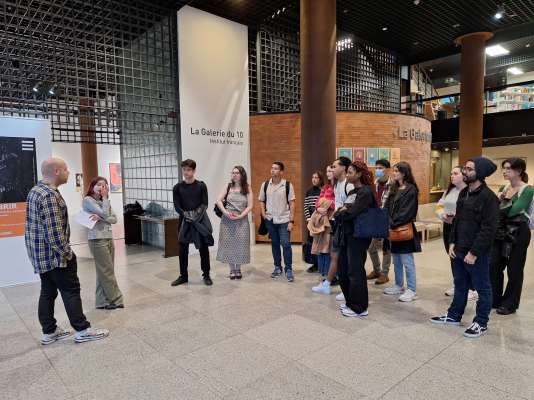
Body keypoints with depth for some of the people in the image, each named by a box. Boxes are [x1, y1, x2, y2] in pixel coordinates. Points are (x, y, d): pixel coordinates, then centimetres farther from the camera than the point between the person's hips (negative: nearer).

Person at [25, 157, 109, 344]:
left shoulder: (36, 190, 12)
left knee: (47, 291, 14)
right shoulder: (50, 195, -21)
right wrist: (66, 253, -17)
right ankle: (82, 330, 7)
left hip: (40, 254, 10)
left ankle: (49, 332, 23)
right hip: (54, 254, -10)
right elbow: (54, 230, -25)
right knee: (71, 290, -1)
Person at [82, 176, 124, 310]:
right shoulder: (87, 200, -6)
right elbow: (105, 214, -18)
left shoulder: (103, 201, 15)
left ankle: (103, 301, 18)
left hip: (109, 238, 7)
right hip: (97, 239, -7)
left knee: (104, 272, 10)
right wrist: (105, 197, -8)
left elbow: (114, 219, 5)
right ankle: (115, 299, 7)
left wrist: (101, 218, -13)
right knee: (107, 271, -3)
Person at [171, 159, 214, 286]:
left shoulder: (201, 185, -1)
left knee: (203, 248, 2)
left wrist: (196, 216, -16)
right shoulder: (177, 187, 2)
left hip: (201, 220, -1)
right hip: (184, 221, 2)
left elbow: (204, 204, -3)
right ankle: (183, 276, 19)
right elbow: (177, 207, 0)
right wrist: (187, 216, -14)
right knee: (182, 249, 5)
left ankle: (206, 275, 14)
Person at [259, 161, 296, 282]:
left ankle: (288, 269, 9)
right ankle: (277, 267, 25)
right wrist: (264, 215, -1)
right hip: (270, 220, 3)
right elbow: (262, 201, 12)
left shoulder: (288, 185, -6)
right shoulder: (265, 185, 2)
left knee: (286, 244, -4)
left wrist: (291, 221, -9)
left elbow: (292, 204, -5)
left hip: (284, 220, -3)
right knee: (274, 244, 12)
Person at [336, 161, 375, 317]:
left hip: (358, 236, -9)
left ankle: (359, 308, 14)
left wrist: (340, 213, -3)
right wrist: (341, 212, -10)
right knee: (342, 269, 14)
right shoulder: (352, 192, 15)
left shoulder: (366, 192, -12)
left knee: (355, 272, -1)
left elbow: (351, 213, -22)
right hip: (346, 235, 9)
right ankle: (350, 302, 30)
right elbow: (339, 213, 11)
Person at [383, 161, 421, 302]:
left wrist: (393, 223, -18)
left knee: (407, 261, 0)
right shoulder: (394, 188, 13)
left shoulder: (411, 190, -11)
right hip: (393, 229, 8)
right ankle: (399, 286, 30)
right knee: (396, 260, 16)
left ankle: (411, 290, 10)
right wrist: (388, 222, -7)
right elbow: (387, 207, 8)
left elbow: (406, 212, -17)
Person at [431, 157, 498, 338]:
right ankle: (454, 315, 33)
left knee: (482, 289, 10)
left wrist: (474, 252, -19)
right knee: (459, 285, 19)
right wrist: (453, 243, 6)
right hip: (459, 250, 8)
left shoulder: (488, 197, -16)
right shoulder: (463, 193, 9)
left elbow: (488, 229, -19)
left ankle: (481, 323, 24)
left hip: (477, 253, -8)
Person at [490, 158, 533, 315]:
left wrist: (504, 201, -8)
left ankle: (510, 304, 20)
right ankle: (494, 299, 23)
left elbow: (513, 211, -22)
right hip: (501, 231, 6)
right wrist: (498, 200, -17)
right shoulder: (503, 188, 8)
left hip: (518, 233, -6)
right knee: (494, 265, 8)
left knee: (514, 269, 5)